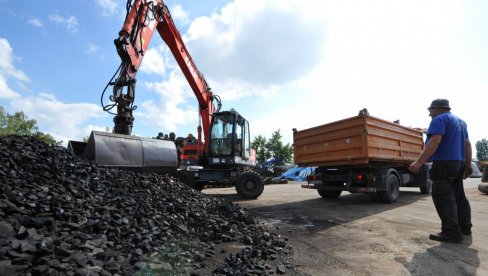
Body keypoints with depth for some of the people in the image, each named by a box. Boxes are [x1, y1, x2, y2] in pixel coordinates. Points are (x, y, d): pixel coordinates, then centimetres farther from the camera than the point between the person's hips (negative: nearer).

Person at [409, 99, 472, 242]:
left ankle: (452, 232, -9)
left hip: (444, 163, -10)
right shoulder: (460, 121, 21)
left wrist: (419, 162, -28)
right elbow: (467, 144, 21)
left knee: (443, 198, -8)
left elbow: (435, 141, -23)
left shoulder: (439, 119, -9)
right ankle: (465, 227, 26)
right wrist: (468, 165, 25)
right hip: (459, 164, 10)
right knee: (459, 197, 18)